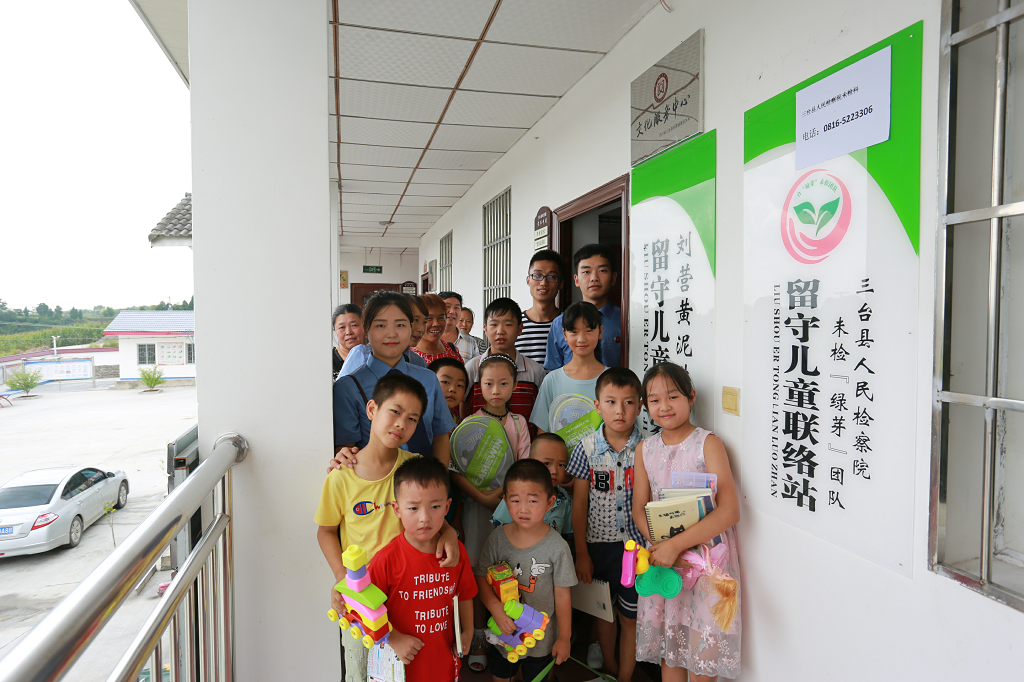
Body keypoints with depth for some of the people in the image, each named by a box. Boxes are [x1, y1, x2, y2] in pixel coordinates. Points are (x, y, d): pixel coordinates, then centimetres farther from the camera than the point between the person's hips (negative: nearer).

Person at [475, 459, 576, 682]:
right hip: (502, 630, 3)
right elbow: (481, 577, -7)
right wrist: (496, 608, -23)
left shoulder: (557, 547, -19)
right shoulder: (497, 538, -13)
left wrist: (564, 638, -4)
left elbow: (562, 595, -12)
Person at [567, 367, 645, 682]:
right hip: (598, 543, 1)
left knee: (631, 617, 11)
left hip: (636, 545, -1)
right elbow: (579, 503, -3)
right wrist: (581, 553, -1)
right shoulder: (587, 448, -8)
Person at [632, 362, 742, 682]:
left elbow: (730, 511, -18)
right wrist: (663, 546, -17)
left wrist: (675, 545, -23)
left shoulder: (708, 443, -11)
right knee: (669, 650, 16)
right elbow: (639, 509, 3)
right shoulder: (644, 449, 3)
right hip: (662, 558, 4)